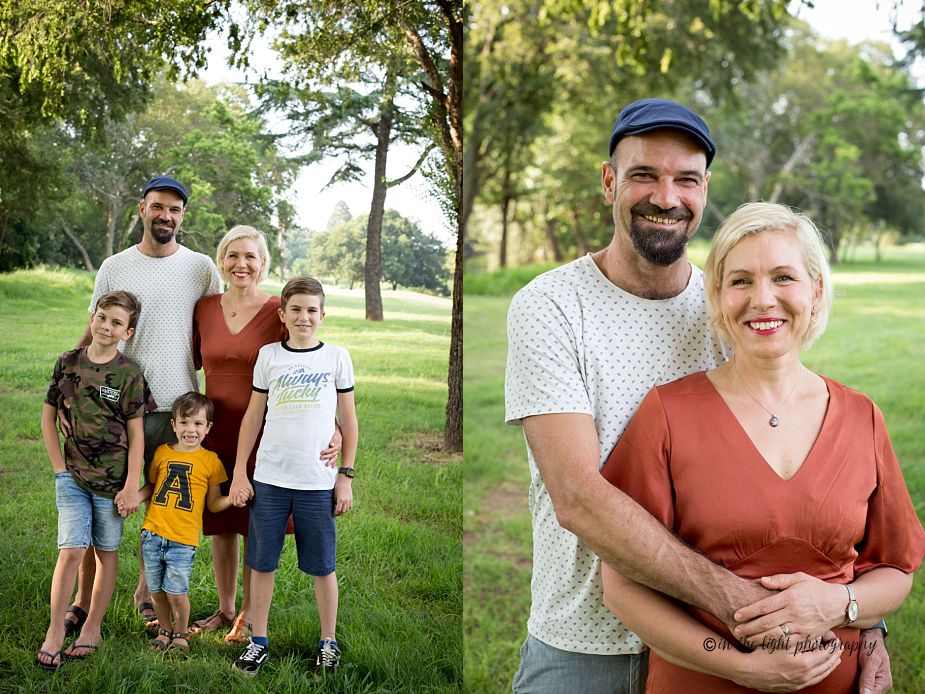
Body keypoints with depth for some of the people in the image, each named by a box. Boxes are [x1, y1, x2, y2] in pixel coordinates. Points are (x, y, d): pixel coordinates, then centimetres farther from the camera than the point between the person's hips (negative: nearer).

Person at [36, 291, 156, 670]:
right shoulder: (68, 363, 0)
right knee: (70, 550, -6)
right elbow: (48, 417, 7)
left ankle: (91, 629, 21)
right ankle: (55, 632, 4)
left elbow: (136, 433, -5)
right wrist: (59, 467, 2)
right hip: (73, 476, 1)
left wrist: (131, 485, -8)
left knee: (107, 552, 8)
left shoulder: (129, 373, -6)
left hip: (112, 479, -1)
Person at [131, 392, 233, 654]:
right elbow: (151, 486, 18)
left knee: (176, 592, -4)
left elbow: (213, 504, 4)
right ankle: (164, 630, 34)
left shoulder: (210, 461, 0)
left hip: (184, 539, -3)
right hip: (152, 533, 3)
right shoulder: (162, 452, 6)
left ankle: (181, 634, 20)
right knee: (156, 590, 11)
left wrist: (232, 498, -15)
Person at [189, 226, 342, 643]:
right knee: (220, 524, 14)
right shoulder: (205, 307, 3)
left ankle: (249, 615, 25)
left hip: (261, 433, -4)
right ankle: (225, 609, 32)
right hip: (215, 431, 4)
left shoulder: (279, 312, -9)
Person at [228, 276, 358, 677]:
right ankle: (258, 641, 22)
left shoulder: (337, 357, 1)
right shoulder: (269, 356, 3)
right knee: (262, 563, 8)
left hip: (318, 482, -1)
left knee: (322, 566, 7)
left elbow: (348, 421, 5)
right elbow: (253, 417, 7)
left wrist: (346, 477, 1)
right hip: (269, 479, 1)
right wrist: (239, 473, 4)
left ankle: (328, 641, 22)